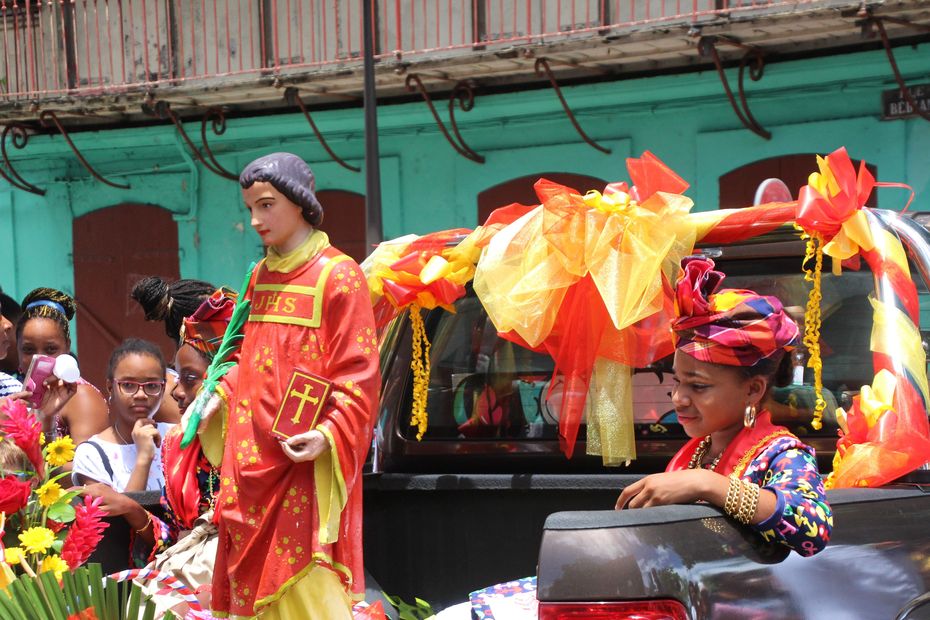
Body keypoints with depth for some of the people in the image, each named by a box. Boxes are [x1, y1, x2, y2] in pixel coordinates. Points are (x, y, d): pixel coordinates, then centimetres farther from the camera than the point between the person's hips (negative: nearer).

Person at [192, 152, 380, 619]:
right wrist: (218, 398, 9)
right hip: (253, 459, 8)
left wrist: (330, 435, -24)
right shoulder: (261, 277, 15)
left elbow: (359, 374, -12)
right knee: (256, 577, 10)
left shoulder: (338, 275, -9)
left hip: (305, 464, -7)